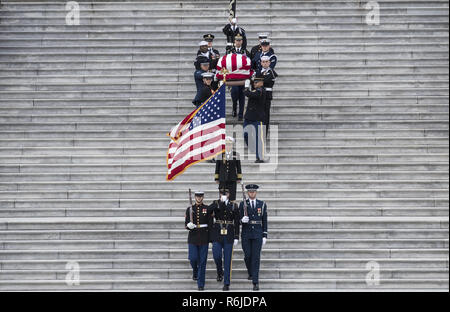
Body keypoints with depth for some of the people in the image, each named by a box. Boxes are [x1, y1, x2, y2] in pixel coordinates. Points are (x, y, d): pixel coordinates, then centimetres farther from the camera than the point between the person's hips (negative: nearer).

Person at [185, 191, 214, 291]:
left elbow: (210, 224, 3)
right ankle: (195, 271, 29)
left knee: (202, 262, -1)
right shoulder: (189, 209, 7)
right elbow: (186, 224, 5)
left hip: (204, 238, -1)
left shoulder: (208, 209, 3)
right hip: (193, 238, 1)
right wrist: (188, 225, -18)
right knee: (193, 258, -6)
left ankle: (201, 284, 5)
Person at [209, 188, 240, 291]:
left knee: (227, 259, 1)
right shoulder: (216, 203, 5)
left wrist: (236, 237, 1)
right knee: (217, 256, -10)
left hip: (229, 235, 0)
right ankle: (220, 272, 22)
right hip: (217, 234, 0)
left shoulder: (234, 206, 6)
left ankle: (226, 284, 6)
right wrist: (222, 201, -22)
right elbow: (211, 209, -20)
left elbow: (237, 223, 6)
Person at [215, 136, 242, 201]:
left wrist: (239, 178, 3)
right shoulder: (220, 155, 5)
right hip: (222, 180, 0)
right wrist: (216, 179, 5)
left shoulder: (236, 155, 5)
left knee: (232, 195, -2)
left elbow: (238, 167, 7)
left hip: (232, 179, 0)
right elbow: (217, 168, 8)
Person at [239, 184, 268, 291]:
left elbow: (264, 221, 7)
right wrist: (242, 220, -21)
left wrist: (265, 236, 3)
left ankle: (255, 282, -6)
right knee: (247, 256, 4)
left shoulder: (262, 204, 5)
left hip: (257, 235, -1)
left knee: (256, 258, -6)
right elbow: (240, 220, 4)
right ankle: (251, 273, 34)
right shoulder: (242, 204, 3)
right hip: (246, 234, 1)